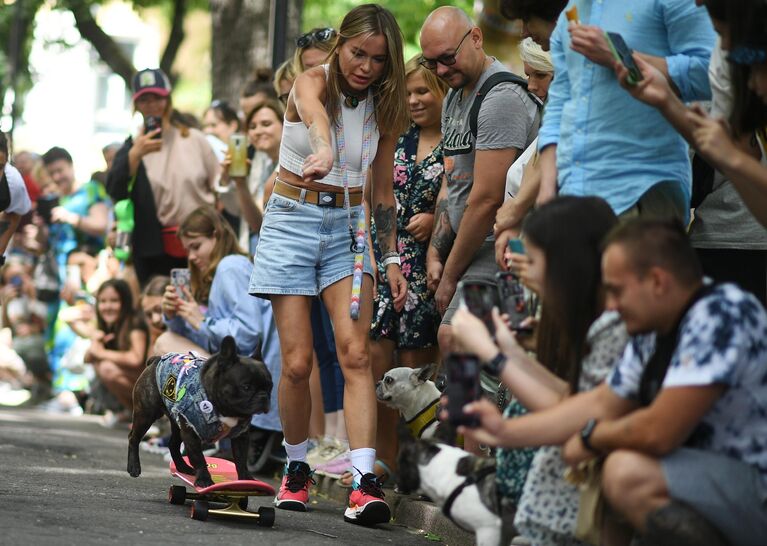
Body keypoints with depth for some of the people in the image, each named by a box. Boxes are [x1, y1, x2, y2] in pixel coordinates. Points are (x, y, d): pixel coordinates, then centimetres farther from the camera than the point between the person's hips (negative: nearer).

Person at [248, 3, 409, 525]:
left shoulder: (383, 109, 5)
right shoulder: (313, 81, -8)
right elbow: (313, 110, -35)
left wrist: (392, 258, 10)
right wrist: (324, 151, -58)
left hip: (349, 228, 3)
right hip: (292, 222, -2)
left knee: (355, 353, -15)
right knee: (297, 363, -5)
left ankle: (366, 482, -24)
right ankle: (297, 468, 19)